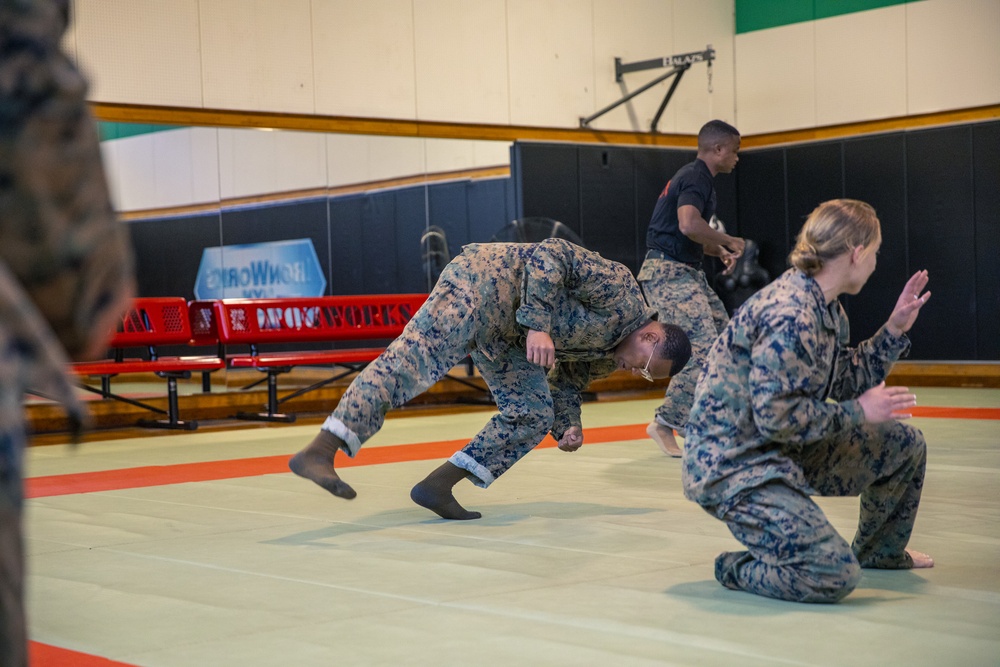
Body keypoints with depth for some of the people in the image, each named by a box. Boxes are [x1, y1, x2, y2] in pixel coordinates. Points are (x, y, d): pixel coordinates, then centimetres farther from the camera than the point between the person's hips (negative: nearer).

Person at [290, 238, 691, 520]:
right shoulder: (620, 291, -13)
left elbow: (567, 381, 23)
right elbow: (551, 254, -19)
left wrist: (568, 428, 3)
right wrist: (538, 325, -29)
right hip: (487, 279, -10)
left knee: (533, 416, 4)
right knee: (413, 359, -25)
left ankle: (437, 486, 0)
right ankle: (319, 452, -38)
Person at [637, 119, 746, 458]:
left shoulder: (695, 176, 20)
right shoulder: (696, 177, -13)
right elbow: (689, 224, -32)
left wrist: (719, 251, 14)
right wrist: (728, 241, -16)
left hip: (686, 273, 11)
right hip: (668, 274, -11)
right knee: (704, 347, -16)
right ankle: (665, 422, -10)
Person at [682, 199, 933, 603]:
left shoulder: (828, 310, 7)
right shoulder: (790, 315, -26)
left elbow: (846, 382, 14)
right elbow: (776, 415, -27)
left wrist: (895, 330, 9)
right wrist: (857, 413, -16)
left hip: (787, 449, 11)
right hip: (733, 466, -11)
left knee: (905, 446, 16)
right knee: (834, 576, -24)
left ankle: (879, 550, 38)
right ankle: (738, 570, 3)